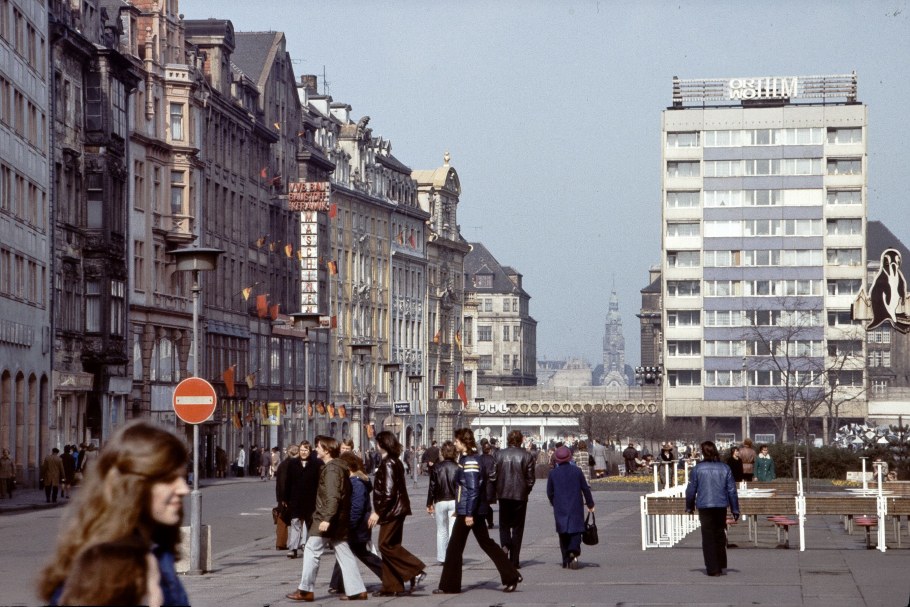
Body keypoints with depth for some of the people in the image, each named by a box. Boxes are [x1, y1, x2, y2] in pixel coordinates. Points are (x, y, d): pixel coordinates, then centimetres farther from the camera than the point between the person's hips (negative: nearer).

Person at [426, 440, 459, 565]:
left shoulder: (436, 468, -1)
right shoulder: (458, 468, -6)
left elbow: (432, 486, 1)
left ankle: (441, 558, 13)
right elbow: (460, 487, -8)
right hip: (454, 502, -2)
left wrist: (429, 503, 8)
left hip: (440, 502, 2)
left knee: (441, 531, 12)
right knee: (453, 531, -1)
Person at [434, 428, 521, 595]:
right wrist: (459, 509, 24)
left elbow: (473, 490, -22)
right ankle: (511, 576, 10)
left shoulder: (470, 462, -17)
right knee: (486, 542, 13)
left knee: (454, 547, -1)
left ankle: (449, 586, 5)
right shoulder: (466, 459, 13)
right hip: (474, 510, 10)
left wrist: (469, 514, -23)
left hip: (467, 511, -10)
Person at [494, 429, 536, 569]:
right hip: (520, 495, -1)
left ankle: (505, 544, -15)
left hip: (503, 494, 1)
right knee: (517, 526, 7)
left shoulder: (499, 454, -2)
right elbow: (531, 478, -4)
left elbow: (494, 474, 1)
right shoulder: (527, 456, -5)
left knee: (504, 523, 16)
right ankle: (514, 560, 6)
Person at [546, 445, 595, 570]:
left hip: (560, 509, 1)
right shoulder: (577, 471, -3)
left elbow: (549, 492, 5)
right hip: (576, 508, -1)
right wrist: (590, 504, 13)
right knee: (575, 531, 0)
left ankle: (566, 560, 7)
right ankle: (574, 552, -26)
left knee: (563, 533, 8)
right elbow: (585, 488, 2)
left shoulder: (553, 473, -1)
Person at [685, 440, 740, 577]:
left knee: (708, 537, 4)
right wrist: (735, 509, 9)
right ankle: (721, 566, 21)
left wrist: (690, 506, 13)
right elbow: (732, 490, 1)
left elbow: (691, 490, -2)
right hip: (721, 506, 2)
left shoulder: (698, 468, -6)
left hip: (704, 507, -2)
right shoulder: (724, 468, 0)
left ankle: (713, 569, 1)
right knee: (720, 535, 17)